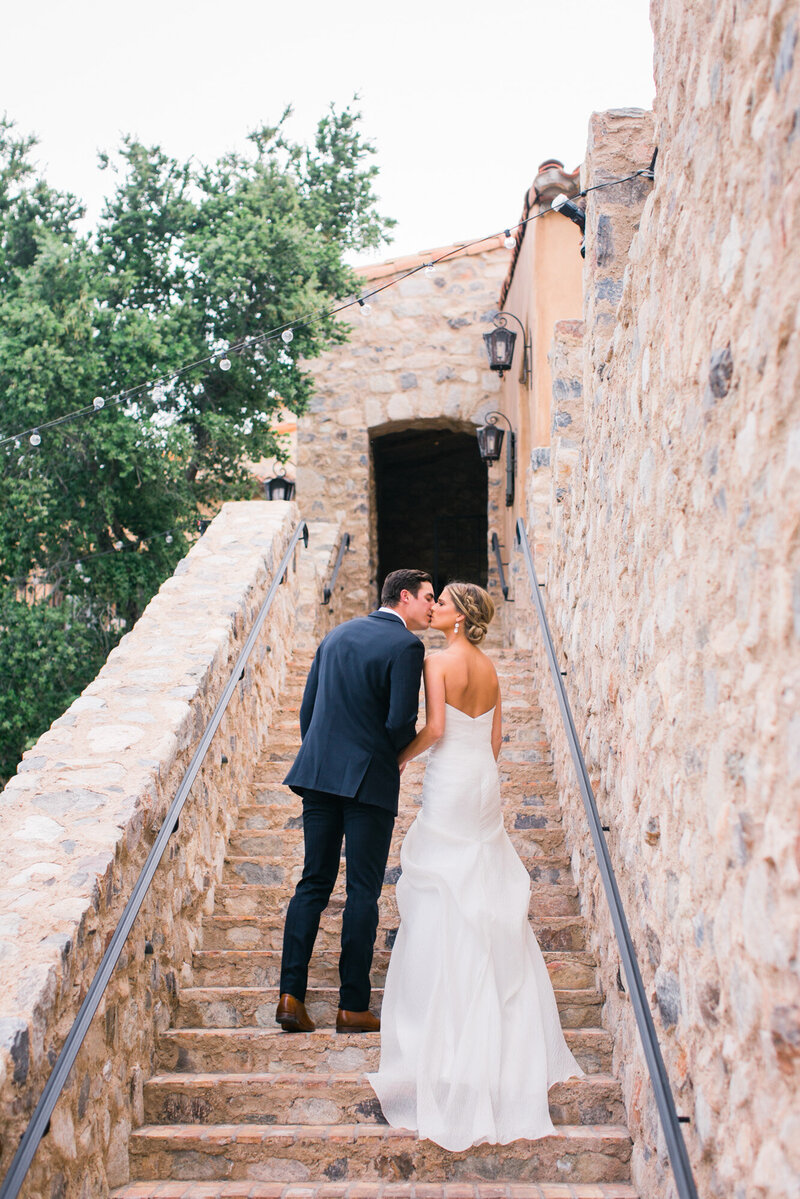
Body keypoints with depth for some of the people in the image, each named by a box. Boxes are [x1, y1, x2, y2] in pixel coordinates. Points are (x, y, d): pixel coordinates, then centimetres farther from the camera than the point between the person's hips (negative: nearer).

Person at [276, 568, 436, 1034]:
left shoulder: (338, 634, 13)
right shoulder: (406, 646, -9)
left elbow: (307, 708, 13)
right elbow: (401, 722, -16)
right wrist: (403, 749, 6)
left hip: (318, 773, 6)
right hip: (370, 779, -6)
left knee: (313, 884, 10)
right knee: (363, 891, 2)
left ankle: (291, 994, 5)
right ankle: (354, 1005, 8)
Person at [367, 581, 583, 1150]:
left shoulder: (441, 662, -14)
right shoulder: (489, 666, 9)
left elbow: (434, 728, -22)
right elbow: (496, 734, 13)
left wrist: (399, 757, -7)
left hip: (451, 783, -7)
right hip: (485, 782, 8)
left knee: (444, 897, 0)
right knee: (488, 896, 16)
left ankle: (443, 1024, 6)